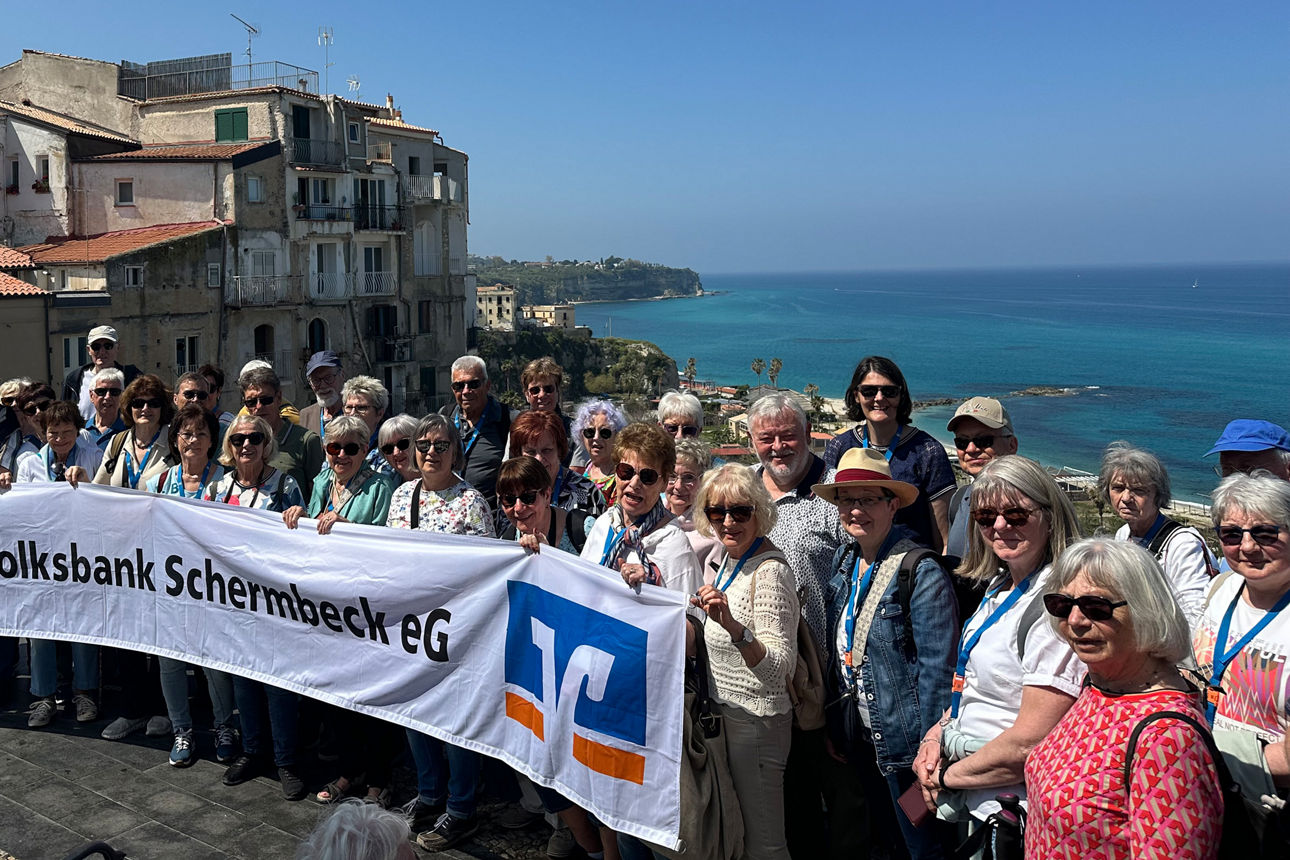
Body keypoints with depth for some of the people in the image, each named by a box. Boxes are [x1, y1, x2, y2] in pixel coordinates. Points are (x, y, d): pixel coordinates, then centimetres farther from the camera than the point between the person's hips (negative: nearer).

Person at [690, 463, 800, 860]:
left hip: (755, 720, -9)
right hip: (723, 711, 9)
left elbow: (778, 667, -28)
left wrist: (732, 626, -42)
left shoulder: (770, 573, -22)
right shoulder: (729, 557, 4)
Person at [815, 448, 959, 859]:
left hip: (903, 739, -7)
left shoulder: (922, 572, -18)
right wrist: (835, 725, 13)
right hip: (859, 733, 7)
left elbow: (937, 668, -19)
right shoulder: (844, 560, 4)